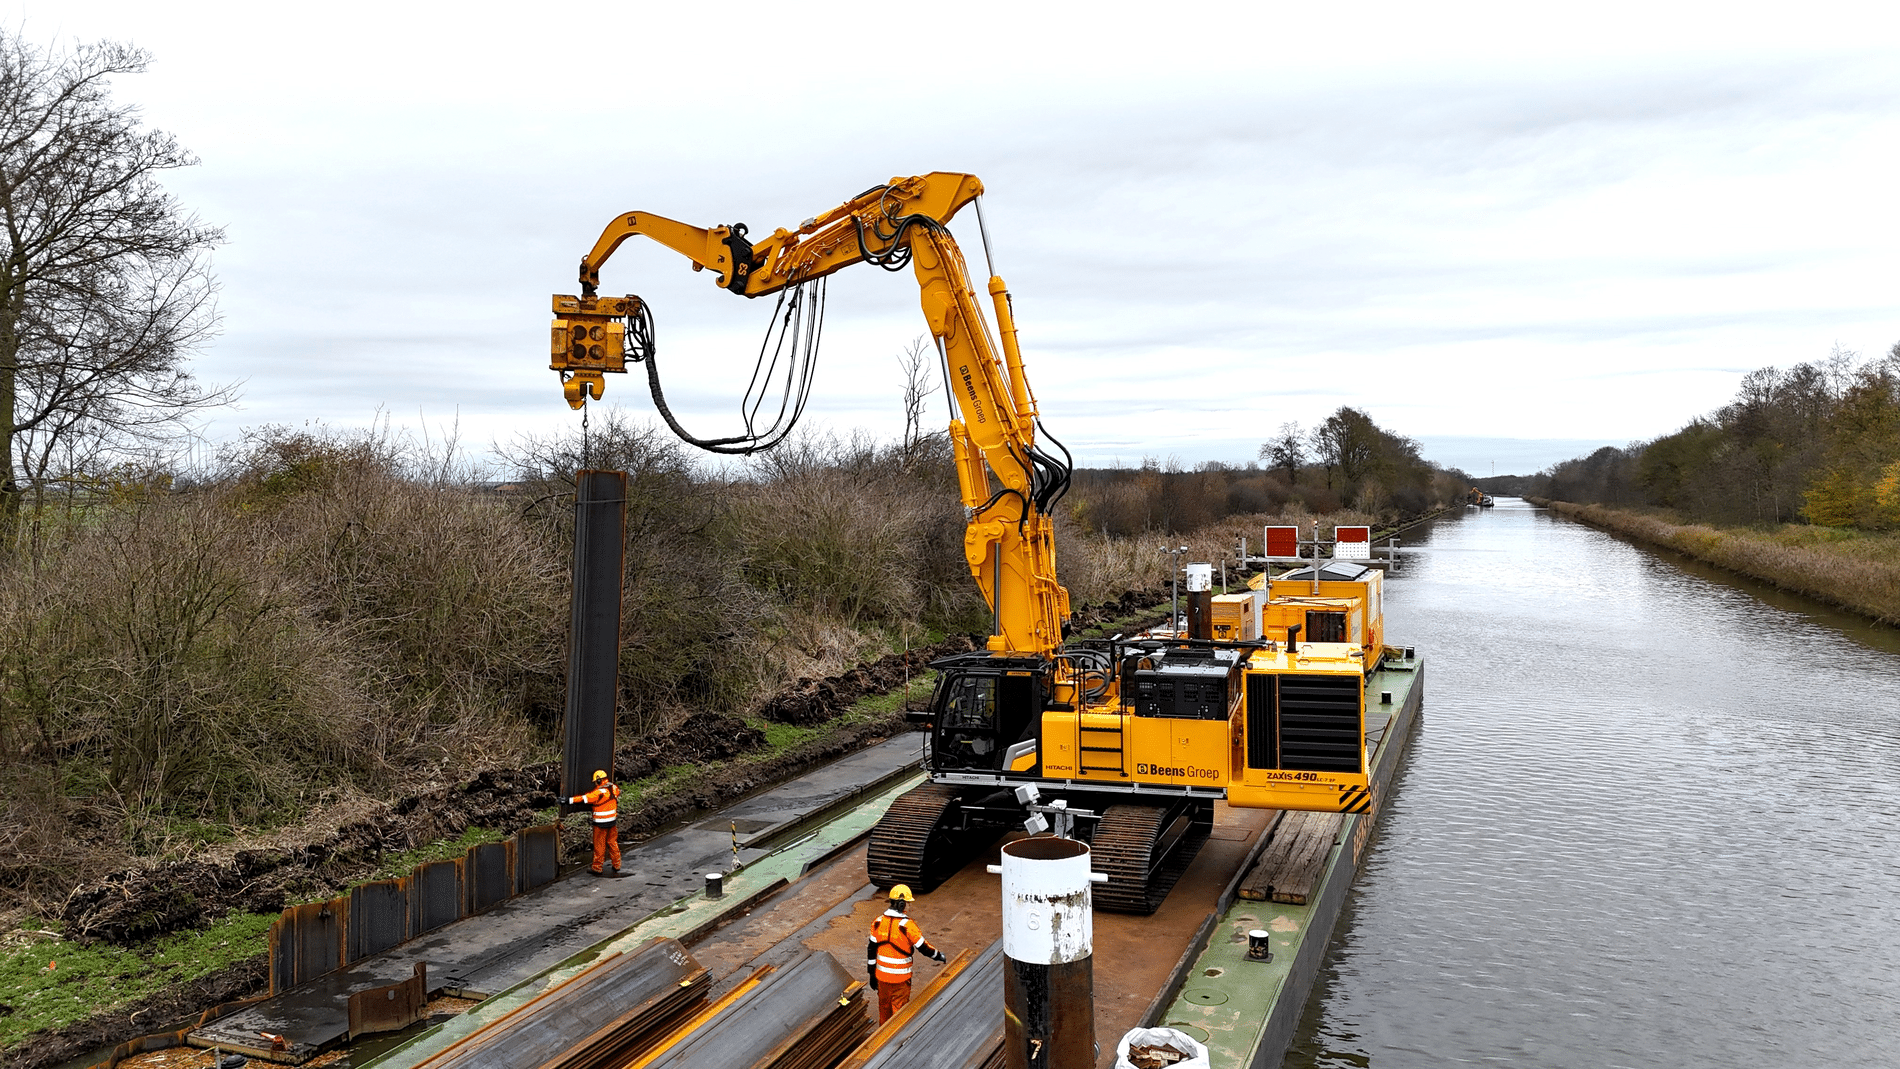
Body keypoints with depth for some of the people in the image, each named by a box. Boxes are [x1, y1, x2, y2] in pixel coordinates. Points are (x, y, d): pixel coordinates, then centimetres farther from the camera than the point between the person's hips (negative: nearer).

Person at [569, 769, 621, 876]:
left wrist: (568, 800, -24)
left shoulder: (599, 792, -21)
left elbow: (584, 799, -25)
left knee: (599, 846, 6)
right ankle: (617, 867, 22)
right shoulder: (614, 788, -2)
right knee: (613, 843, 16)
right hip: (613, 821, 6)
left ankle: (597, 869, 15)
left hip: (600, 823, -6)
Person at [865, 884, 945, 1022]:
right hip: (900, 977, -5)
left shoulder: (878, 923, -4)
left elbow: (871, 950, 2)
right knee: (899, 1008, 9)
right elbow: (923, 947, -12)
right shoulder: (907, 925, -20)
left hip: (881, 975, 5)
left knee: (884, 1005, 23)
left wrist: (872, 974, 11)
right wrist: (939, 955, 7)